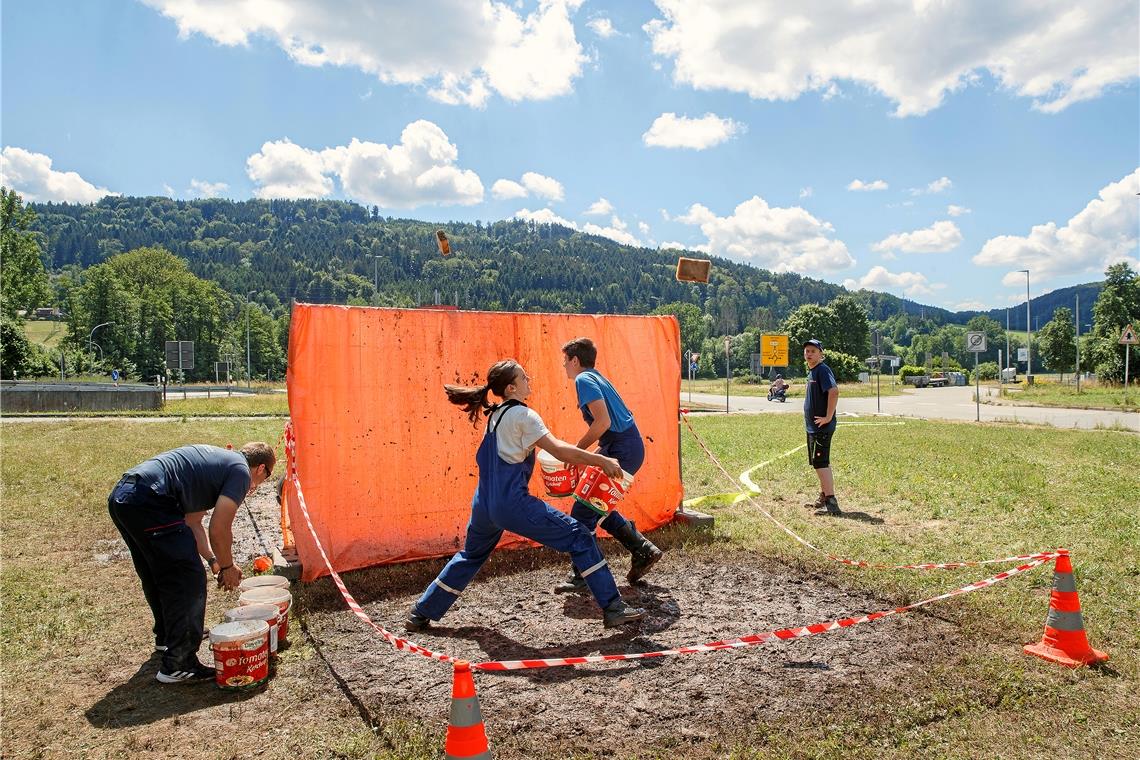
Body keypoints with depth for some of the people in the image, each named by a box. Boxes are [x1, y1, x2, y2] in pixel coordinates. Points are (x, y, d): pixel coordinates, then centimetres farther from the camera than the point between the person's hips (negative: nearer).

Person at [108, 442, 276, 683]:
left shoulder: (215, 459, 27)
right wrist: (227, 567, 10)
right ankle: (178, 665, 3)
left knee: (157, 577, 27)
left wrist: (213, 561, 31)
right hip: (148, 501, -10)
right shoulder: (241, 471, 0)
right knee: (189, 581, -2)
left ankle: (166, 636, 46)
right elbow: (219, 529, -6)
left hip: (119, 497, 10)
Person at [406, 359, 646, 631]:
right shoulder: (522, 415, -7)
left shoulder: (494, 415, 17)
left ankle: (420, 614, 37)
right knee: (580, 538, -2)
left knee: (471, 556, 31)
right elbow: (558, 449, -13)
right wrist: (601, 460, -6)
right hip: (512, 504, -8)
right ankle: (613, 608, -4)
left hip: (483, 505, 8)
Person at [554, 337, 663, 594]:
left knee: (583, 512, -3)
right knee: (596, 505, 19)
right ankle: (643, 551, 22)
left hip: (621, 451, -10)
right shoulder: (596, 377, 19)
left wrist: (576, 451, -12)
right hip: (630, 447, 10)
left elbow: (603, 421, -22)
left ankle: (581, 575, 6)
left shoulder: (584, 380, -11)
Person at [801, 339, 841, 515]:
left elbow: (834, 391, -28)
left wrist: (828, 417, -25)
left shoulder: (822, 370, -14)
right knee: (821, 463, 16)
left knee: (821, 464, -10)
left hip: (821, 427, -10)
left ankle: (831, 503, -8)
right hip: (813, 426, 10)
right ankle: (823, 499, 26)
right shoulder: (812, 371, 16)